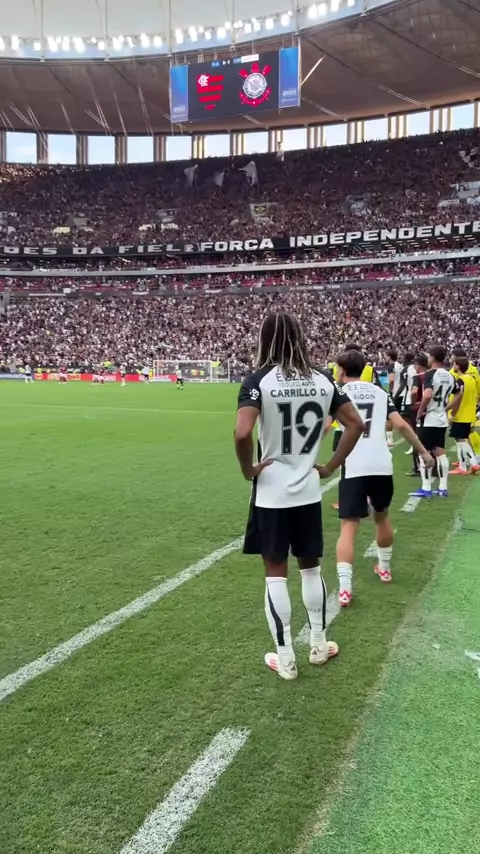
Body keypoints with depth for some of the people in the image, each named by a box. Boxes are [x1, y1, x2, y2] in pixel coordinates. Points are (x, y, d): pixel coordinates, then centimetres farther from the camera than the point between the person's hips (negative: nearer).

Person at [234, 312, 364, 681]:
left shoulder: (259, 380, -13)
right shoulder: (322, 380, 1)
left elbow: (242, 433, -27)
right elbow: (356, 424, 1)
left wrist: (248, 468, -10)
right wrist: (332, 465, 7)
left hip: (272, 494, -4)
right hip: (308, 492, 4)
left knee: (275, 573, 8)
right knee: (311, 567, 20)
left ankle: (285, 658, 18)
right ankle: (319, 644, 32)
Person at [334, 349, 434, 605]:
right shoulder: (379, 392, 14)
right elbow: (401, 425, 9)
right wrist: (423, 452, 17)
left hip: (354, 468, -4)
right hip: (382, 465, 4)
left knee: (348, 527, -2)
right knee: (382, 517, 26)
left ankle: (344, 588, -12)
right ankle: (384, 568, 43)